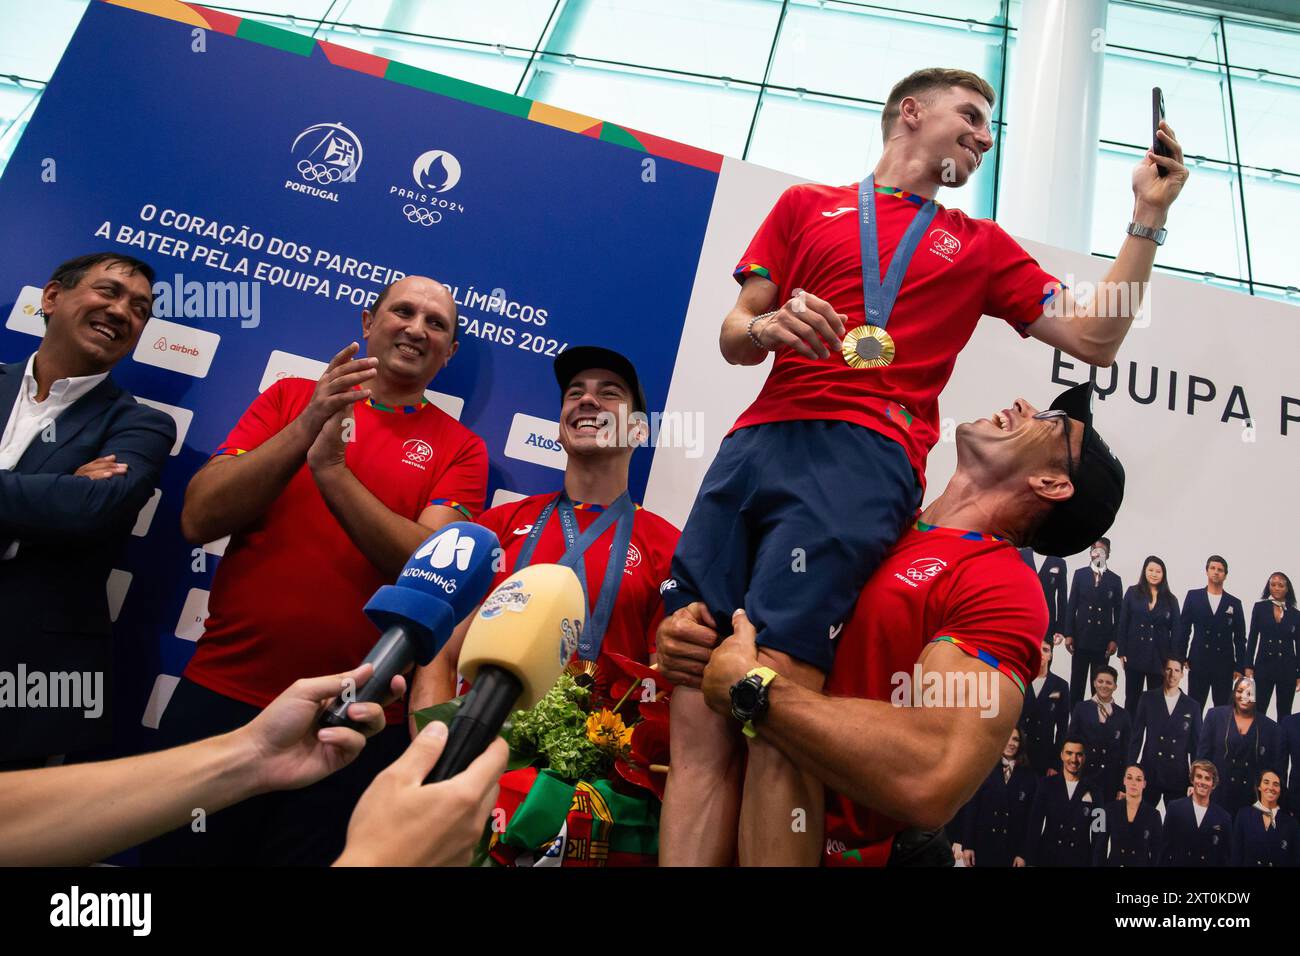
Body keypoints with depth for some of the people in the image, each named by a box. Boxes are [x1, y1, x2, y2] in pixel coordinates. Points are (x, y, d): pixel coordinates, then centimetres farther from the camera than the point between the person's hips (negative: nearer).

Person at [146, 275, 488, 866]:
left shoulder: (459, 449, 0)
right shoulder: (290, 397, 5)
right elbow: (198, 519, -5)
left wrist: (332, 468, -22)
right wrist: (303, 431, -17)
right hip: (221, 696, 2)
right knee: (179, 851, 16)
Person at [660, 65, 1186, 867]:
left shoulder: (981, 244, 27)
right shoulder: (806, 204, 24)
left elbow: (1096, 337, 22)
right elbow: (734, 337, 18)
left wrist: (1149, 216, 19)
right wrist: (764, 329, -4)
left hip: (865, 458, -1)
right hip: (755, 440, 2)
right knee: (698, 721, -9)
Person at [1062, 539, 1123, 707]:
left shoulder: (1115, 579, 5)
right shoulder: (1080, 574, 5)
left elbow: (1118, 612, 5)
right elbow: (1071, 606, 3)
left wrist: (1114, 639, -2)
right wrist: (1068, 634, -3)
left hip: (1103, 640, 0)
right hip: (1081, 637, 0)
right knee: (1077, 682, 4)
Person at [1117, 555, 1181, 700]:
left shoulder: (1170, 600, 5)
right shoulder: (1132, 593, 3)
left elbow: (1176, 630, 3)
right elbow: (1123, 623, 2)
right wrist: (1122, 651, -3)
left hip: (1159, 658, 1)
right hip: (1134, 654, 0)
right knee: (1132, 699, 8)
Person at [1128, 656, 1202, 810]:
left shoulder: (1193, 706, 5)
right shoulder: (1147, 699, 3)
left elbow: (1195, 744, 8)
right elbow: (1136, 735, 5)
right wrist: (1131, 767, 1)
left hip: (1178, 775, 0)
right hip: (1149, 772, 0)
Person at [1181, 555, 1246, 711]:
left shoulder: (1234, 603, 7)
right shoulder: (1193, 596, 4)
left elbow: (1240, 638, 7)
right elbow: (1184, 628, 5)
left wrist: (1239, 667, 3)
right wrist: (1181, 657, 0)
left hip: (1225, 665, 1)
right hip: (1198, 663, -1)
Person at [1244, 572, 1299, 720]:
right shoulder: (1260, 607, 2)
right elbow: (1253, 638, 3)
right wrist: (1248, 666, -3)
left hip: (1287, 668, 1)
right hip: (1264, 666, -1)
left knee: (1285, 714, 8)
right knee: (1257, 711, -4)